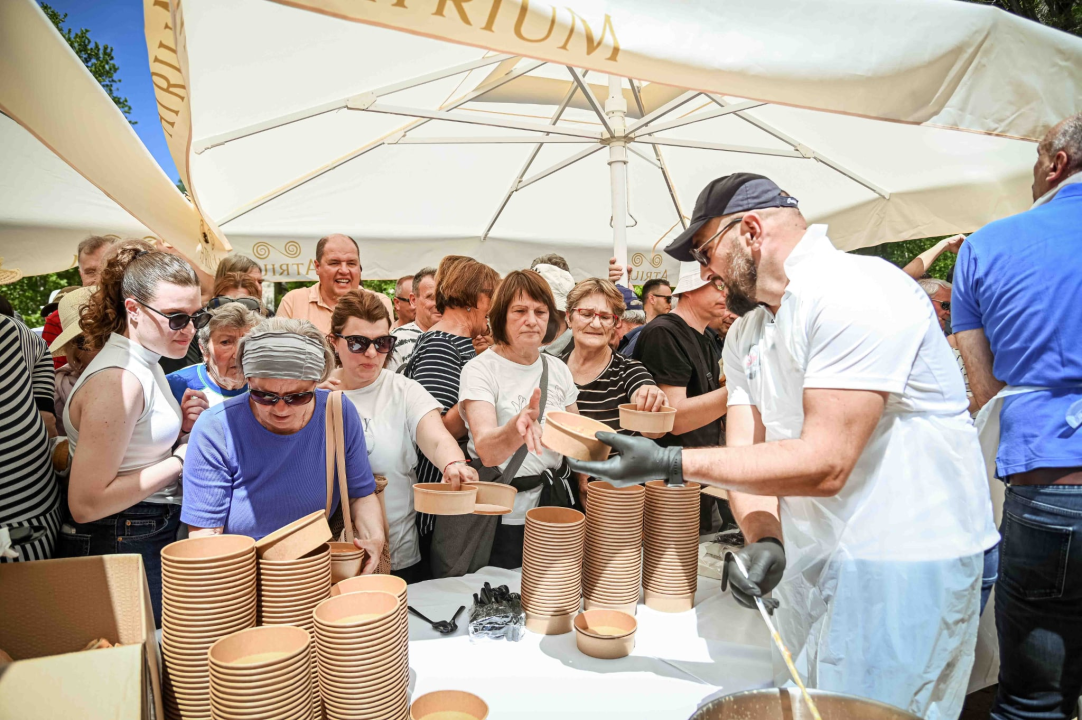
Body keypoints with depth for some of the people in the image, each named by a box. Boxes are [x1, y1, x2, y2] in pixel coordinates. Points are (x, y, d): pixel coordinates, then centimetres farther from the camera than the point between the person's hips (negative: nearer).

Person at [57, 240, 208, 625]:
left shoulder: (144, 363, 7)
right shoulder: (117, 380, -23)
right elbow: (86, 503, -24)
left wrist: (182, 424, 2)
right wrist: (181, 459, -19)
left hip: (152, 537, 9)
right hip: (118, 547, -9)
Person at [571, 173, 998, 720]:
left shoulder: (857, 292, -21)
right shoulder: (746, 333, 8)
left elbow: (824, 464, -27)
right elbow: (748, 454, 0)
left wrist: (669, 463, -26)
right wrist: (764, 543, -19)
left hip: (902, 565, -8)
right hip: (809, 560, 8)